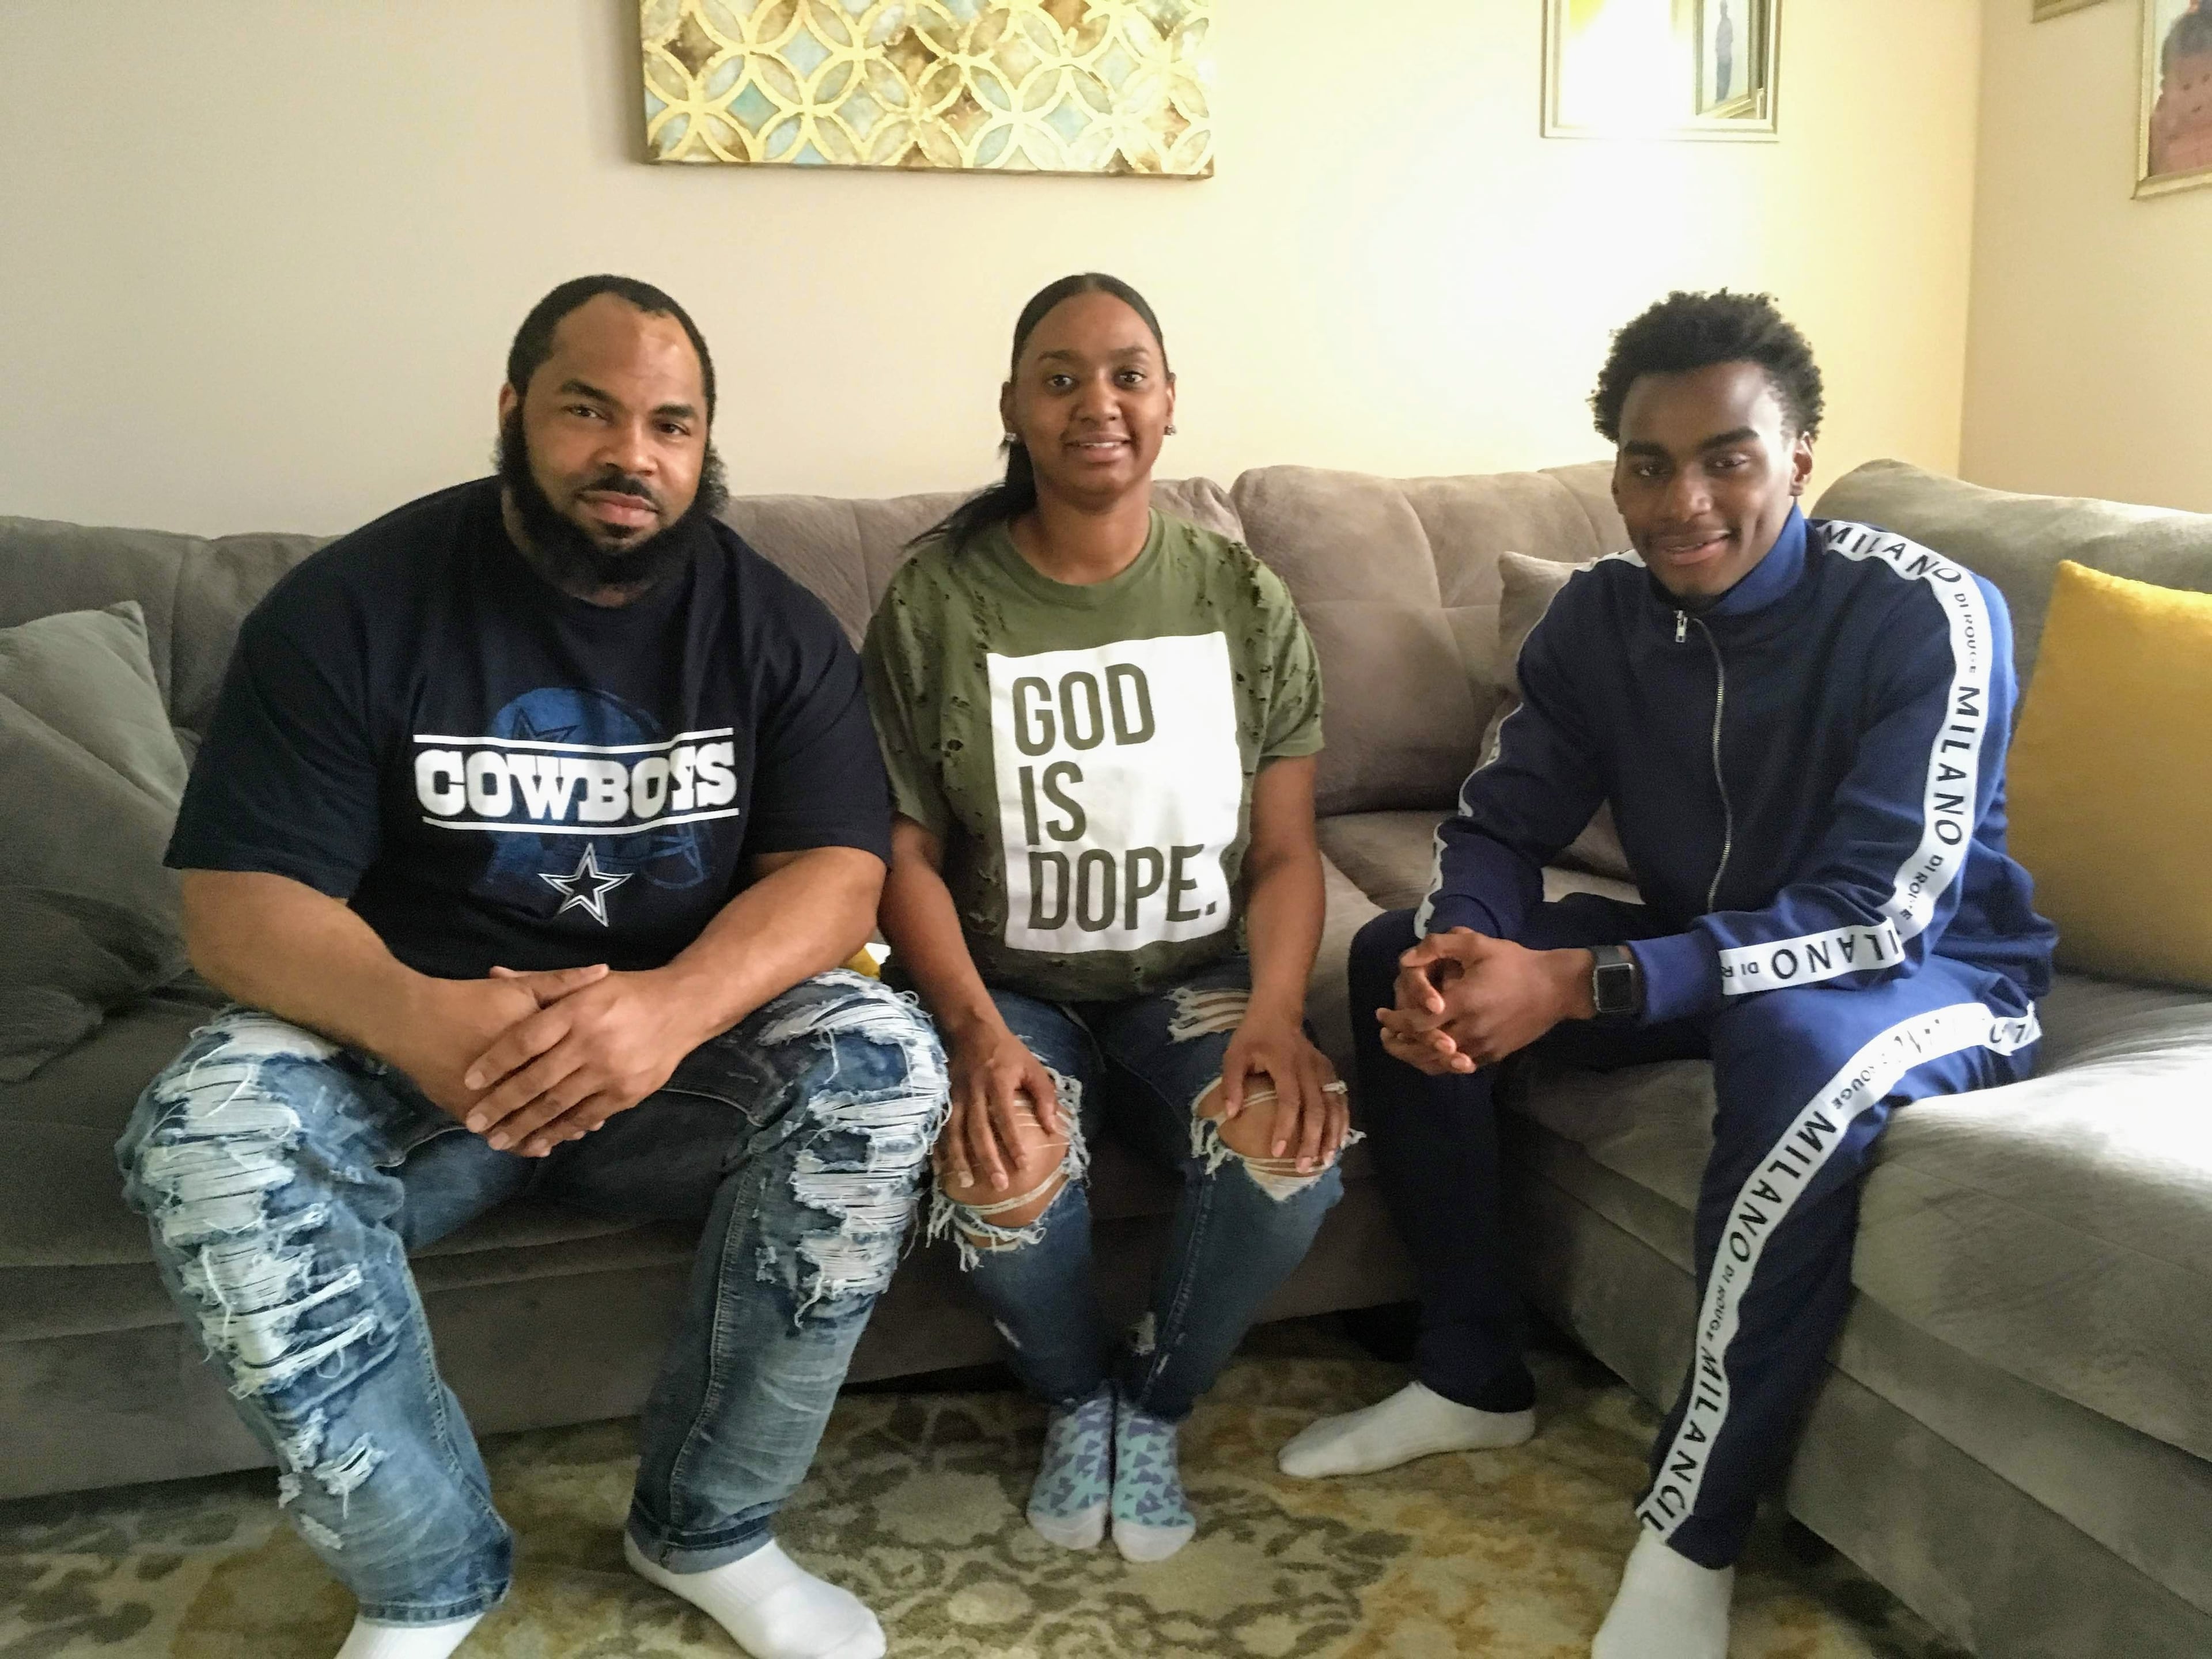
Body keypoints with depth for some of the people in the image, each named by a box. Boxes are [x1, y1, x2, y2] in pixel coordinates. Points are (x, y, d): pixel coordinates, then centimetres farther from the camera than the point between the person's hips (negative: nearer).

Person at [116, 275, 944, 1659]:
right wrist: (417, 1019, -33)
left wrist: (674, 1005, -32)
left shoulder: (773, 624, -1)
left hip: (690, 1043, 1)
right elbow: (241, 905, -10)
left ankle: (710, 1529, -7)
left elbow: (837, 869, -10)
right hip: (408, 1048, 0)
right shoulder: (351, 609, -5)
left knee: (884, 1067, -27)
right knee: (207, 1131, -29)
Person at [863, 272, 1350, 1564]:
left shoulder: (1245, 600, 0)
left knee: (1295, 1153, -28)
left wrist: (1274, 1012, -19)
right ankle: (1077, 1400, 7)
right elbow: (907, 856, -5)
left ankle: (1159, 1406, 7)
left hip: (1194, 979, 2)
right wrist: (979, 1033, -21)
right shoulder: (936, 607, -5)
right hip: (1007, 987, -1)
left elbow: (1286, 853, 0)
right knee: (1001, 1182, -32)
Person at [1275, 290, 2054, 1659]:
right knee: (1399, 958, -7)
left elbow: (1878, 918, -30)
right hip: (1701, 953, 6)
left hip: (1933, 976, -5)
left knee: (1797, 1047, -40)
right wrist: (1455, 956, -29)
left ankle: (1694, 1536, -22)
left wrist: (1577, 986, -39)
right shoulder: (1600, 615, -6)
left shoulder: (1926, 616, -23)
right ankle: (1475, 1378, 4)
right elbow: (1501, 825, -4)